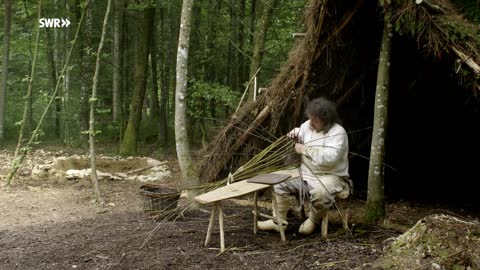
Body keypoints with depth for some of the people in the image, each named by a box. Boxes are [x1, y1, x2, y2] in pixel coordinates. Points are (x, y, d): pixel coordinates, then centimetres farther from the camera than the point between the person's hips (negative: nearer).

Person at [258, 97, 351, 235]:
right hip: (305, 173, 8)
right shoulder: (307, 125, 5)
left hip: (330, 176, -7)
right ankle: (278, 221, 3)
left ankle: (313, 220, -6)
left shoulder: (338, 133, -17)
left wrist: (305, 149, -24)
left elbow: (329, 157, -32)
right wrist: (295, 134, 1)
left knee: (320, 193, -39)